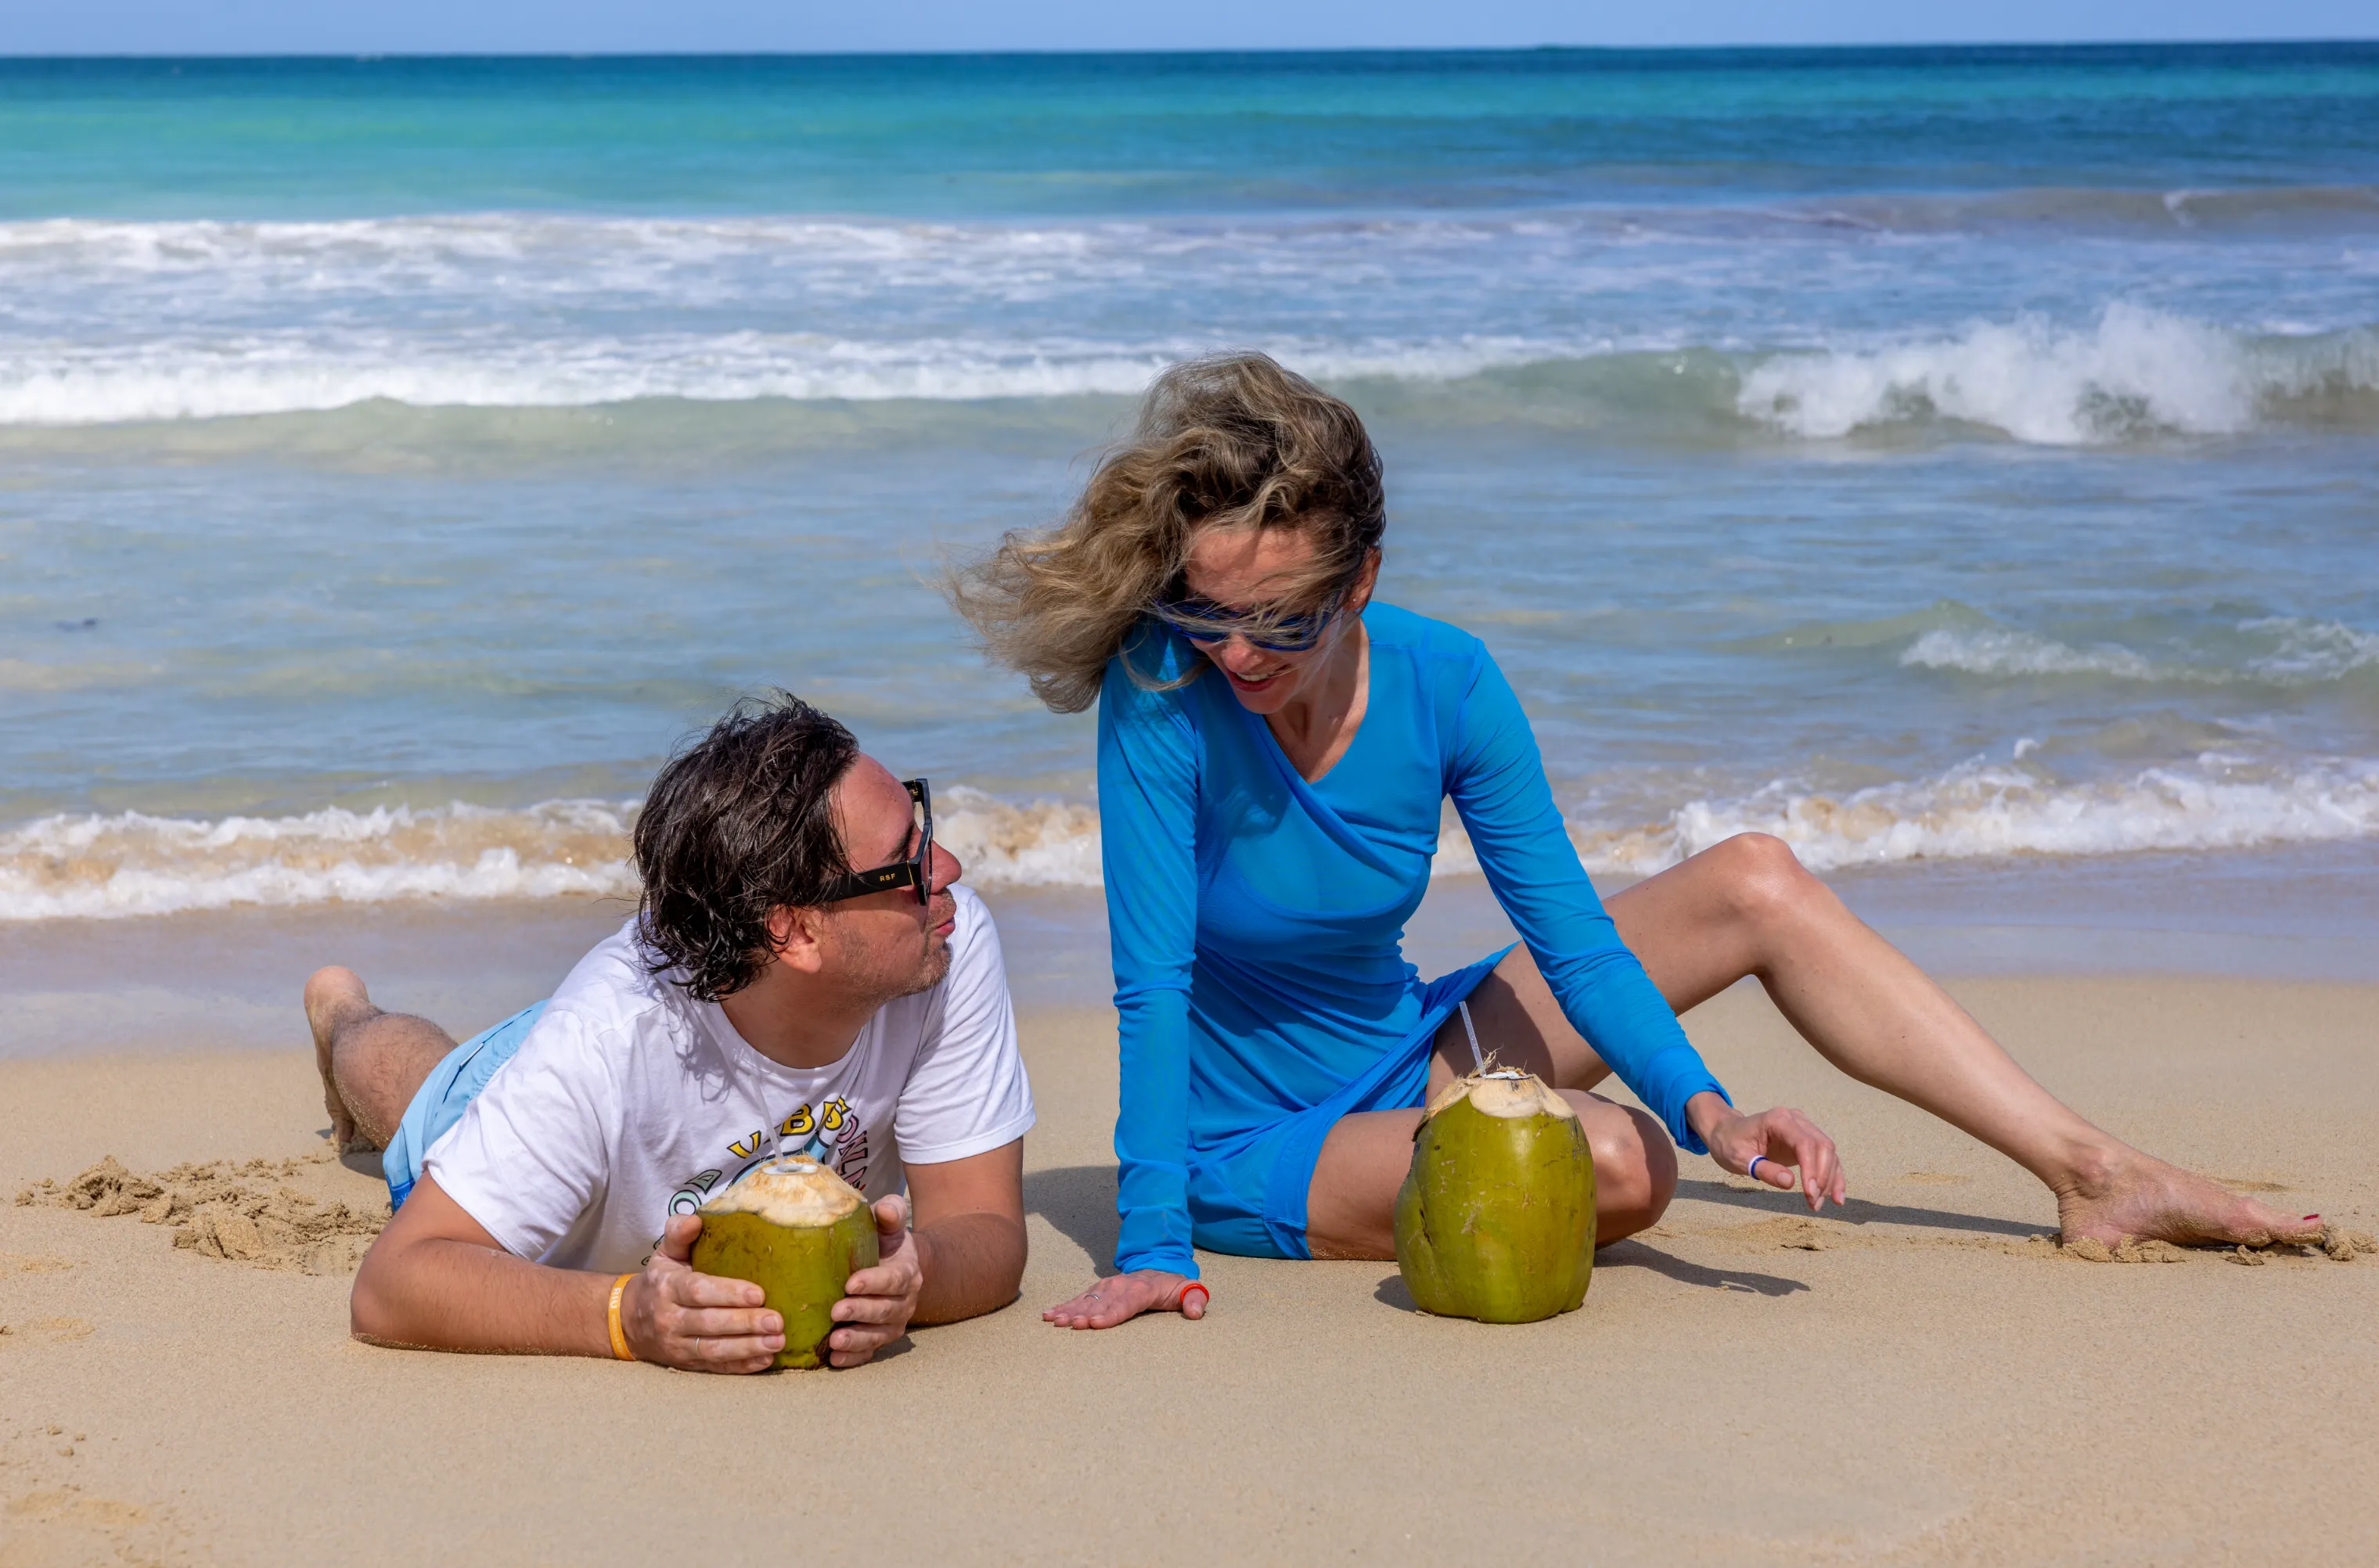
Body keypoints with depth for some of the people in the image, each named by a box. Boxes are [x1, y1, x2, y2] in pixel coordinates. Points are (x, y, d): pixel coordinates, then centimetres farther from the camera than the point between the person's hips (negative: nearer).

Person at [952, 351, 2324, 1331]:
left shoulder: (1442, 683, -12)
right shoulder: (1161, 694, -25)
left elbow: (1567, 928, -9)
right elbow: (1153, 980, -27)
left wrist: (1702, 1102, -24)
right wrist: (1152, 1245, -32)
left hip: (1407, 1058, 6)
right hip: (1258, 1147, -6)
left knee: (1755, 884, -2)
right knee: (1618, 1165, -32)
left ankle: (2095, 1174, 2)